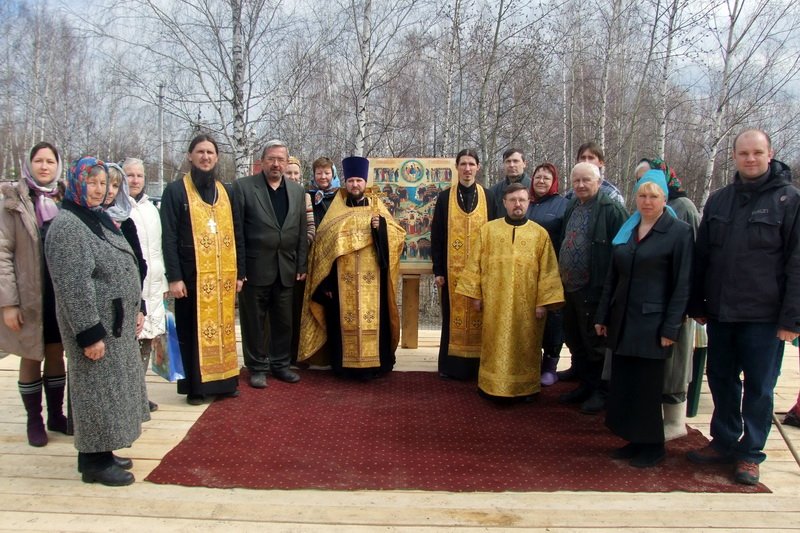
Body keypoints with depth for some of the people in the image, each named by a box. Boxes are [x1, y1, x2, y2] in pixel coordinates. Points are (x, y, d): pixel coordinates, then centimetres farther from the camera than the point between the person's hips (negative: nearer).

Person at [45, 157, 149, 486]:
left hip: (117, 323, 9)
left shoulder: (99, 218, 12)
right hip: (96, 326, -9)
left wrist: (134, 309, 17)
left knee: (111, 387, 16)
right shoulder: (67, 225, -16)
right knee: (97, 388, 0)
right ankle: (94, 463, 14)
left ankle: (101, 453, 28)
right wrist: (89, 333, -23)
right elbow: (74, 286, -22)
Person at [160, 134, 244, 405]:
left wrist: (239, 272, 7)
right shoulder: (176, 190, -1)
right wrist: (174, 277, -13)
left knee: (222, 328, 9)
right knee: (194, 331, 4)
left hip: (223, 274, 4)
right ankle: (195, 386, 14)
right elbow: (168, 237, -7)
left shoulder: (226, 192, 12)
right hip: (191, 275, -4)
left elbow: (236, 234, 13)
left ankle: (224, 381, 21)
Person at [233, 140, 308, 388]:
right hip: (255, 268, -3)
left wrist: (301, 265, 5)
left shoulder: (297, 191, 10)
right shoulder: (243, 187, -2)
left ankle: (280, 364, 26)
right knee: (255, 321, 7)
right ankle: (257, 367, 20)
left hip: (286, 269, 4)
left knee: (284, 321, 11)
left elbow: (302, 232, 10)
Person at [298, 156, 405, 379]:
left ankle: (371, 363, 8)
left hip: (370, 278, 0)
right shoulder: (336, 210, 8)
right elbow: (324, 243, 4)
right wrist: (326, 281, -3)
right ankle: (344, 363, 11)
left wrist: (381, 226, -17)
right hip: (343, 280, 0)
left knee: (371, 317, -1)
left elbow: (396, 235, 4)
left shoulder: (377, 207, 9)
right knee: (345, 319, 2)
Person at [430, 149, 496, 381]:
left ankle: (477, 364, 15)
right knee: (453, 316, 4)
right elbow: (436, 236, 1)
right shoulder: (445, 197, 3)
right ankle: (451, 364, 13)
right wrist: (438, 270, -4)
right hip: (452, 269, 0)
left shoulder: (488, 197, 5)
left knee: (478, 315, 5)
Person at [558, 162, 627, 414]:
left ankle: (601, 391, 17)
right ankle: (586, 385, 31)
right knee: (574, 340, 16)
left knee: (595, 344, 3)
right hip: (569, 287, 8)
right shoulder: (572, 208, 12)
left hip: (594, 290, -8)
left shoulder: (611, 210, -12)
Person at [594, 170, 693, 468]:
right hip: (622, 321, 6)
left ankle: (653, 446, 20)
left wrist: (671, 328, -13)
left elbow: (682, 284, -9)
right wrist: (602, 316, 12)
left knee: (647, 386, 3)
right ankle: (635, 441, 25)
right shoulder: (626, 231, 11)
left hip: (652, 323, -6)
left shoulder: (679, 232, -6)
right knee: (622, 384, 9)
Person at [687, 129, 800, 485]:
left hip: (764, 316, -4)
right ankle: (724, 442, 29)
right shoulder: (718, 200, 9)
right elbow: (701, 256, 11)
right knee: (721, 379, 13)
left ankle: (750, 453, 20)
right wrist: (697, 305, 9)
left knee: (759, 387, 6)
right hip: (720, 313, 4)